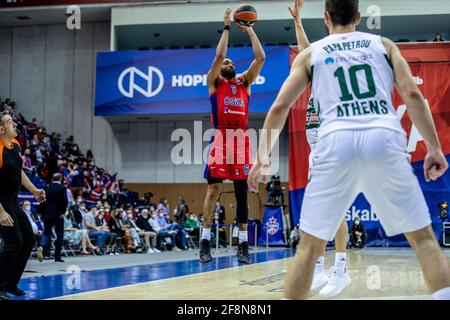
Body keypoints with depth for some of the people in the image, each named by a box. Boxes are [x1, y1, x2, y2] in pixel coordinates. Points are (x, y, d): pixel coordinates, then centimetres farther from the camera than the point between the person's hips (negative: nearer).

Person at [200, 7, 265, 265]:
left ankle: (243, 244, 7)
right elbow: (219, 55, -6)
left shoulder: (245, 82, 18)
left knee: (242, 192, 4)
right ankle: (206, 242, -3)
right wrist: (227, 27, 0)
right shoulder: (214, 82, 9)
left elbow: (260, 57, 8)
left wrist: (250, 30, 10)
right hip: (221, 139, -3)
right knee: (214, 188, -7)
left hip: (242, 139, 3)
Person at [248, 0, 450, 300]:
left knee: (310, 245, 10)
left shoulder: (311, 54, 20)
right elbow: (413, 95, 8)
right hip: (385, 140, 0)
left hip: (337, 142, 0)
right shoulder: (384, 44, 21)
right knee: (424, 238, 9)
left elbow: (279, 109, 13)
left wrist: (263, 158, 20)